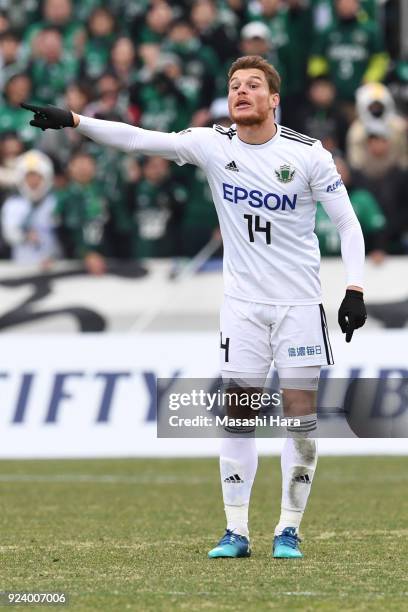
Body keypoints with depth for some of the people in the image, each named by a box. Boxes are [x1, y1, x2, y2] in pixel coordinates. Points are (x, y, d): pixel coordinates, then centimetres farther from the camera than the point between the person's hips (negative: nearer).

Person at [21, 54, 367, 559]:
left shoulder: (307, 154, -6)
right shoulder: (212, 145, -2)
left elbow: (347, 222, -1)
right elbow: (139, 139, -8)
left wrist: (354, 289, -11)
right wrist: (74, 121, -19)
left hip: (299, 303, -2)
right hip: (242, 303, 2)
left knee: (301, 414, -2)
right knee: (237, 415, 0)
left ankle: (289, 530, 7)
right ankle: (236, 532, 5)